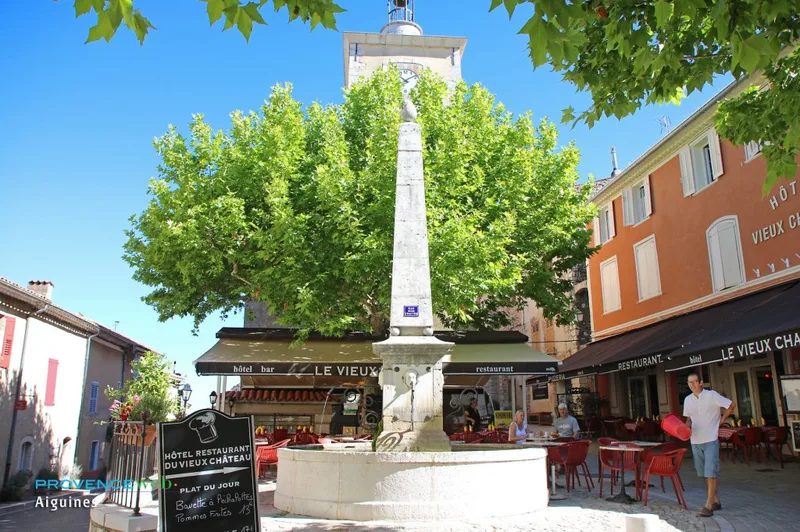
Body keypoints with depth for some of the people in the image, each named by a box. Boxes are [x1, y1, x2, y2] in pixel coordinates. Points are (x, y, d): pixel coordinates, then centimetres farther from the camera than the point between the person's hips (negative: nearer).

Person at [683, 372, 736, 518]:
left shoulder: (712, 395, -9)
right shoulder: (687, 399, 7)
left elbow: (731, 405, -2)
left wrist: (721, 421, -3)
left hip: (711, 440, -6)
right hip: (696, 441, 6)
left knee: (711, 473, -9)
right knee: (704, 474, 13)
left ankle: (708, 506, -8)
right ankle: (716, 501, 26)